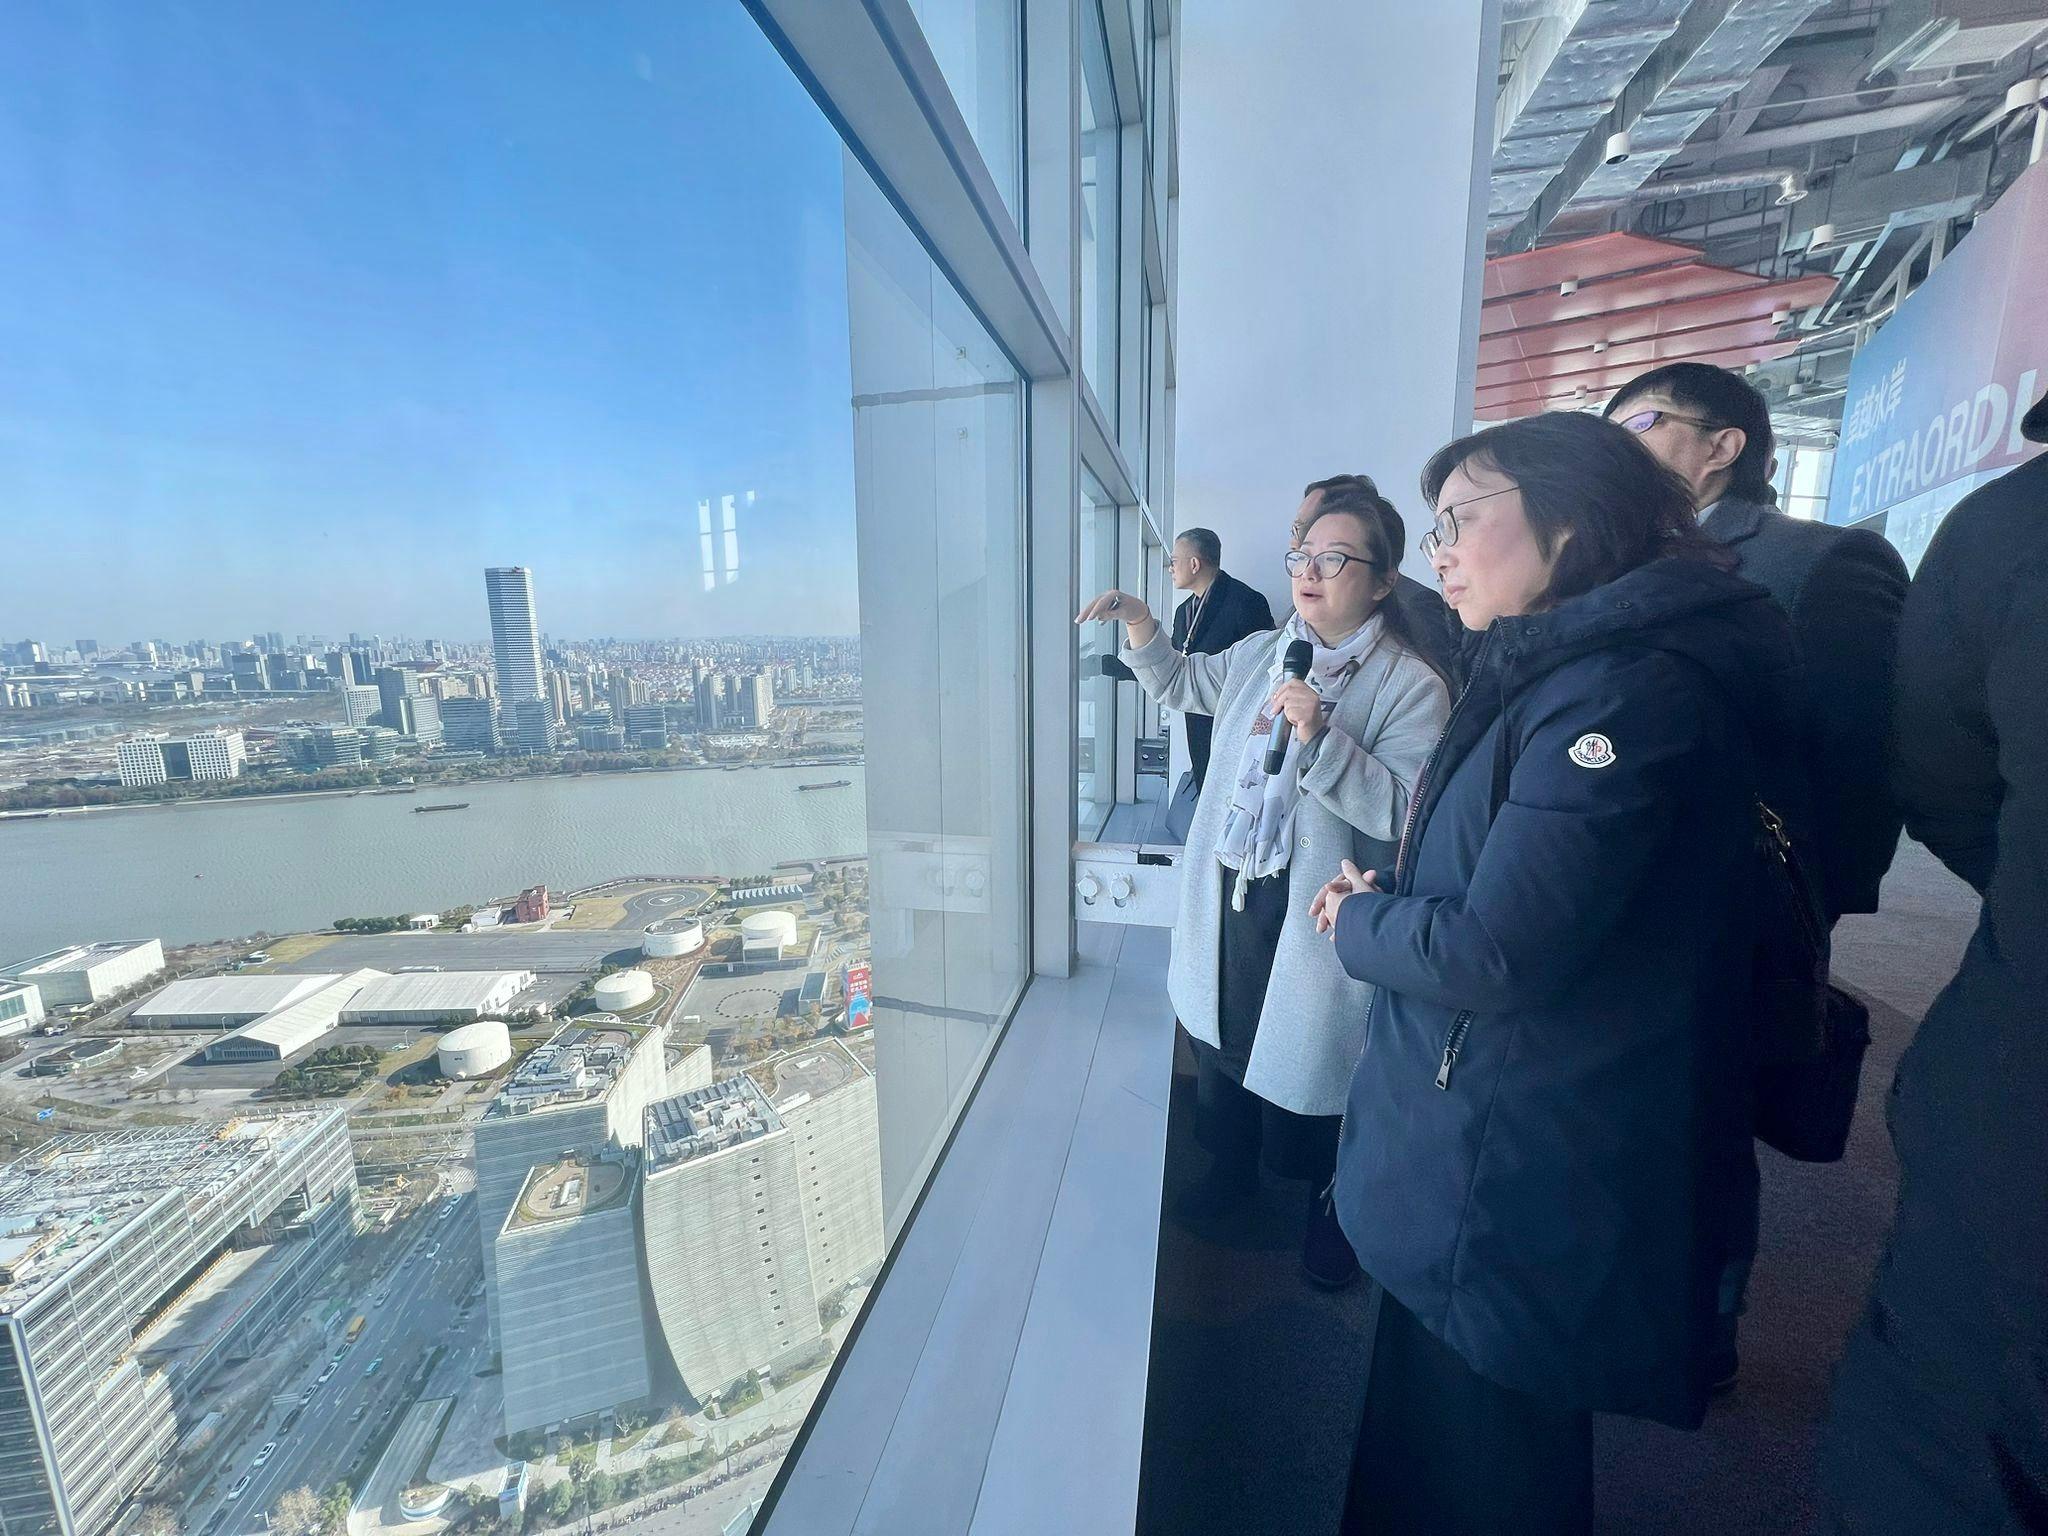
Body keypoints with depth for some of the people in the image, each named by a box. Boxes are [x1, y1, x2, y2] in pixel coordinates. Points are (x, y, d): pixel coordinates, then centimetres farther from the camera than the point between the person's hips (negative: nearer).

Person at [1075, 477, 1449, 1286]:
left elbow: (1404, 813, -22)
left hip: (1317, 915, -5)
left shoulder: (1411, 687, -13)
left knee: (1313, 1059, 13)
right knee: (1224, 1039, 21)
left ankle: (1330, 1207, 43)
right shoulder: (1260, 653, 6)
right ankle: (1232, 1166, 49)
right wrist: (1139, 622, 4)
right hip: (1228, 895, 6)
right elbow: (1181, 682, 21)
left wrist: (1320, 738, -32)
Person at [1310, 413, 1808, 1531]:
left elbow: (1496, 954, -27)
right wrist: (1381, 901, -3)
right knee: (1426, 1425, 28)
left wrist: (1357, 921, -10)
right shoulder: (1549, 674, 9)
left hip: (1515, 1189, -9)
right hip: (1470, 1154, 9)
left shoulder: (1625, 692, -23)